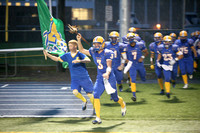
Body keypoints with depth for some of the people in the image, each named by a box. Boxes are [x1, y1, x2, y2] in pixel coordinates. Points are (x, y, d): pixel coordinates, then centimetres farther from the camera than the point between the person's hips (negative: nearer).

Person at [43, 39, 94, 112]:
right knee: (75, 92, -20)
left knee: (89, 94, 2)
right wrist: (47, 54, -2)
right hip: (74, 78, 3)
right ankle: (84, 101, 9)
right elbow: (57, 59, 10)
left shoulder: (80, 54, -11)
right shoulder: (67, 55, 4)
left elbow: (88, 60, -26)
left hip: (84, 78, -3)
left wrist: (79, 61, -41)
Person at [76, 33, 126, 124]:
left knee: (115, 98, 10)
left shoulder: (107, 53, -16)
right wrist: (79, 40, 0)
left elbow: (109, 66, -24)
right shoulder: (93, 52, 1)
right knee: (96, 95, -15)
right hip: (100, 78, 4)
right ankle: (98, 118, -12)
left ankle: (123, 104, 48)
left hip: (110, 78, -4)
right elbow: (82, 50, 14)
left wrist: (107, 73, -45)